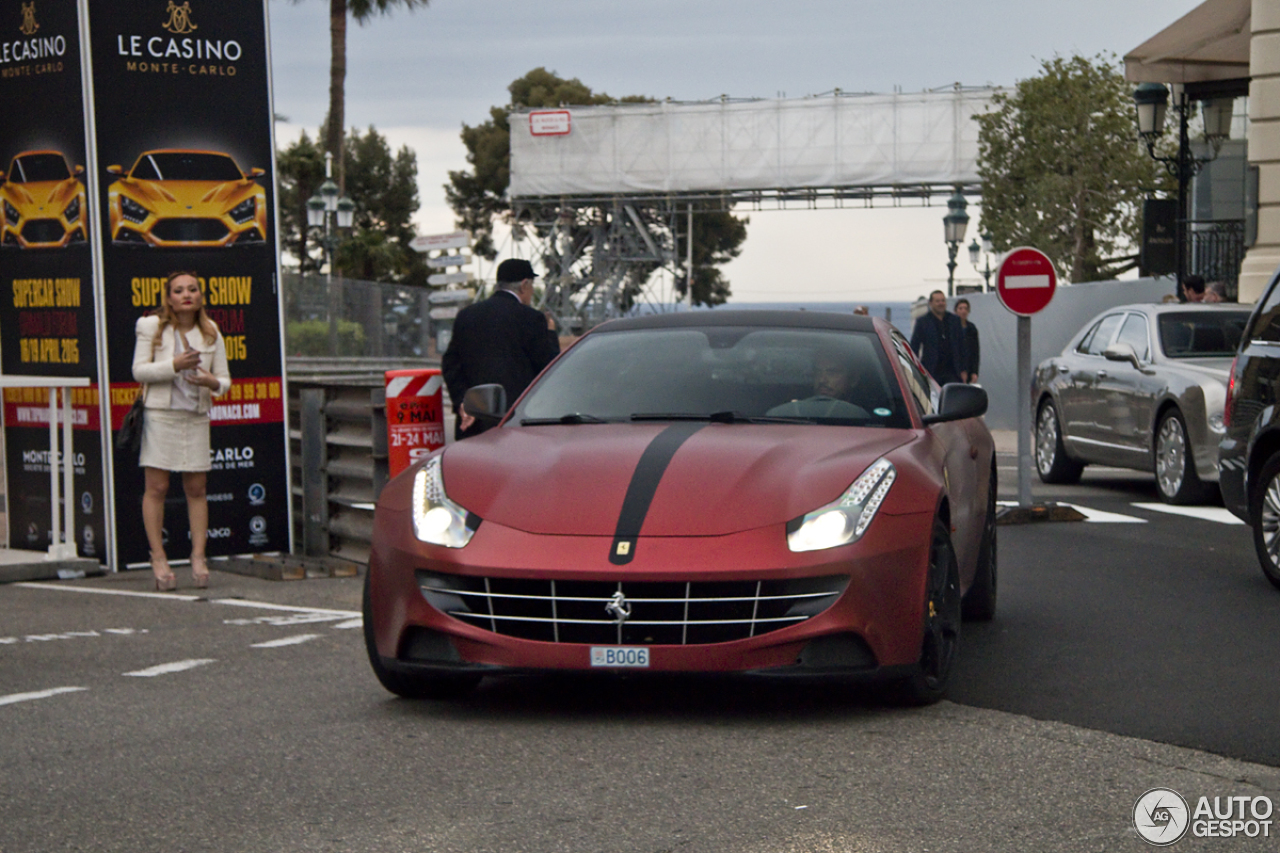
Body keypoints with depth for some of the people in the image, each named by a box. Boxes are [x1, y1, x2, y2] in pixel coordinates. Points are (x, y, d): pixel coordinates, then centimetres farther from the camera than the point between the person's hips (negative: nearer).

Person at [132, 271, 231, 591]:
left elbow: (224, 380, 8)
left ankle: (198, 557, 8)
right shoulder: (151, 327, 1)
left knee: (196, 489, 3)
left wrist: (212, 382, -15)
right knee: (156, 488, -2)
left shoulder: (210, 333, 8)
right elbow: (139, 370, -5)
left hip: (196, 417, 3)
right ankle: (158, 559, 3)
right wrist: (174, 365, -18)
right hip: (160, 413, -2)